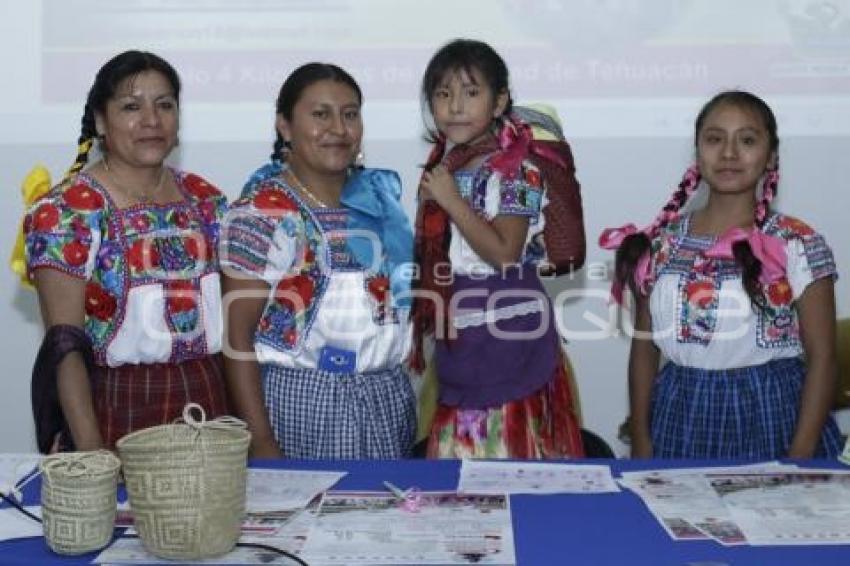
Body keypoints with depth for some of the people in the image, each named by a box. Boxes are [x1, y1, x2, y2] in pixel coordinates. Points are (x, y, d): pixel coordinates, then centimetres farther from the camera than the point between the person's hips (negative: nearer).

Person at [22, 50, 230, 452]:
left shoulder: (205, 200, 7)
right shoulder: (67, 211, -9)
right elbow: (64, 345, -13)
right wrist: (91, 449, -19)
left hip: (209, 404, 5)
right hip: (116, 415, -5)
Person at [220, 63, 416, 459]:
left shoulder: (379, 194, 8)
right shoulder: (262, 212, -11)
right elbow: (237, 333, -12)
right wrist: (260, 441, -17)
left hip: (390, 400, 6)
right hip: (301, 402, -6)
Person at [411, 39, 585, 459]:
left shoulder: (516, 167, -14)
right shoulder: (445, 163, 10)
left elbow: (504, 253, -23)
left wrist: (451, 200, -21)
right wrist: (430, 202, 4)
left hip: (506, 332, -7)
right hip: (457, 328, 7)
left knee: (509, 437, 0)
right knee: (461, 440, 14)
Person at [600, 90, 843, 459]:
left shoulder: (798, 245, -5)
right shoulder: (661, 243, 3)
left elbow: (821, 358, -5)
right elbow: (644, 347, 8)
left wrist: (801, 457, -11)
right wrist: (641, 442, 2)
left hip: (770, 418, -2)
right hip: (681, 420, 3)